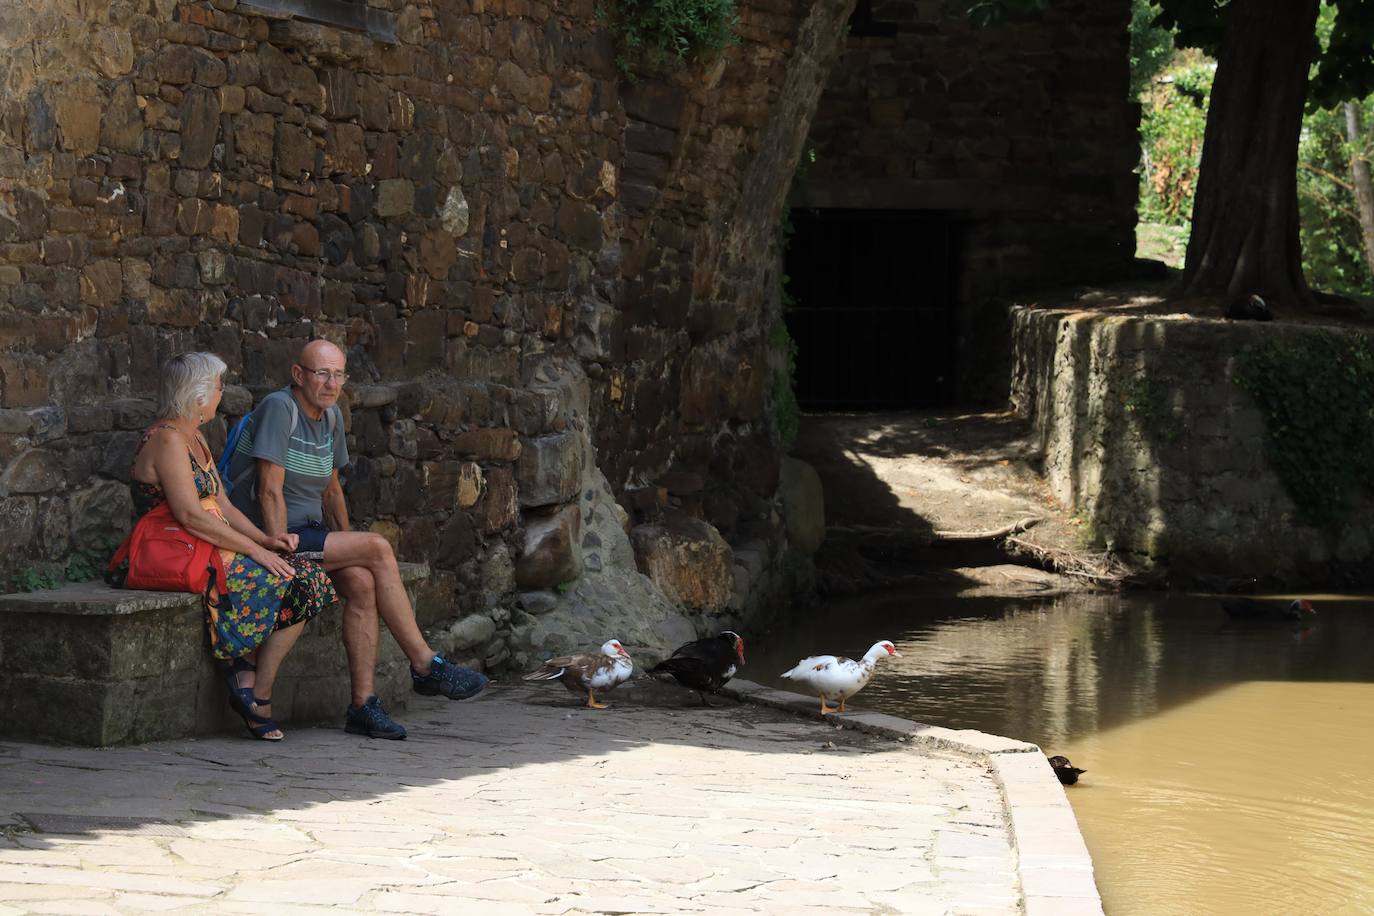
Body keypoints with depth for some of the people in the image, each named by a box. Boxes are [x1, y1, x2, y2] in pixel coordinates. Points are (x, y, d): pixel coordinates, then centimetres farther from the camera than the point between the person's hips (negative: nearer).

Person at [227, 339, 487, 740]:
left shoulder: (330, 417, 13)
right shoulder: (279, 409, -14)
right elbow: (270, 490, -19)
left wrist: (347, 548, 11)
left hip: (310, 533, 8)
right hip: (272, 535, -8)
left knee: (362, 582, -21)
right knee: (378, 549, -20)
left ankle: (363, 704, -23)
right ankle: (426, 666, -14)